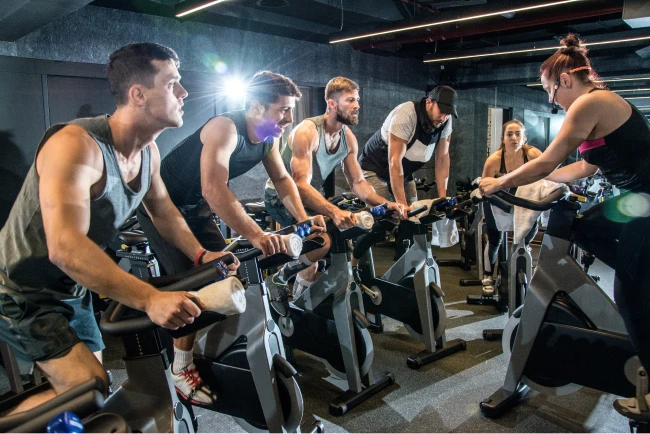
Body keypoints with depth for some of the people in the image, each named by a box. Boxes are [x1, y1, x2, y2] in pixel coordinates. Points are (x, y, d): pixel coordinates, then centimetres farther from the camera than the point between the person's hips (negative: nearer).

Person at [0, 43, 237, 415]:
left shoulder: (148, 151, -5)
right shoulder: (76, 145, -31)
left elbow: (163, 208, 8)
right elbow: (66, 247, -41)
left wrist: (200, 255, -7)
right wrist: (150, 299, -49)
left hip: (72, 288, 8)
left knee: (94, 383, 17)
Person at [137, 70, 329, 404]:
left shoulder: (268, 136, -5)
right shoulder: (225, 129, -32)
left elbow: (282, 178, 1)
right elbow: (214, 190, -44)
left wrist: (303, 218, -14)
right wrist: (255, 235, -50)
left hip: (195, 207, 8)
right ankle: (181, 371, 1)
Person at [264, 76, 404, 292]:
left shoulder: (349, 138, -3)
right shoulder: (307, 131, -25)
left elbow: (358, 182, -2)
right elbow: (301, 184, -35)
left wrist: (385, 203, -21)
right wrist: (335, 212, -50)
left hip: (312, 196, 8)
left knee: (351, 227, 0)